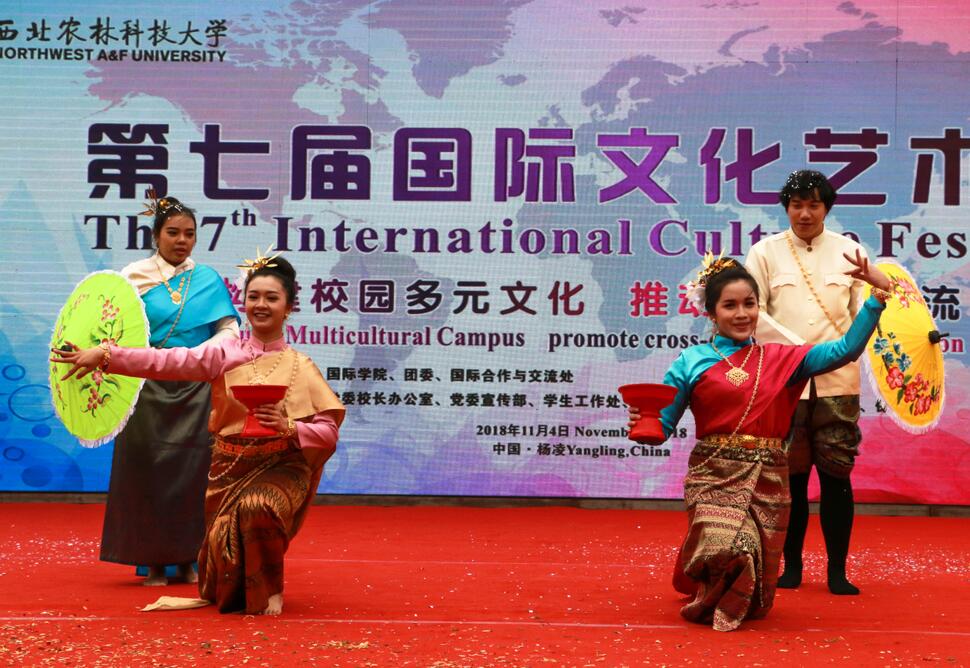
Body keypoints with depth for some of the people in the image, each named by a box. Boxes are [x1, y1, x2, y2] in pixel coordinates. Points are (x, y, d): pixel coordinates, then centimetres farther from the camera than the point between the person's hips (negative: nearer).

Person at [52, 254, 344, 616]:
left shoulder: (301, 367, 1)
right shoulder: (226, 353, 4)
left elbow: (329, 431, -2)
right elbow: (168, 361, -8)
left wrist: (289, 428, -21)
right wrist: (104, 354, -17)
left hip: (280, 469, -2)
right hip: (230, 469, 2)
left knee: (256, 509, -31)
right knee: (223, 538, -14)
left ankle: (269, 590, -3)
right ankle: (237, 592, 24)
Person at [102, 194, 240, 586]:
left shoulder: (209, 279, 8)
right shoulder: (135, 276, 5)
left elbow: (230, 330, 5)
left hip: (196, 388, 1)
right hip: (148, 388, -1)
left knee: (192, 467, 0)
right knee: (149, 469, 0)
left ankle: (188, 559, 10)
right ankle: (153, 561, 10)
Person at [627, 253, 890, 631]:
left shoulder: (780, 359, 9)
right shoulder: (692, 362, 3)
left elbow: (845, 349, 3)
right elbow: (662, 425, 3)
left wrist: (880, 293, -3)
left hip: (767, 480, 3)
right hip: (714, 476, -2)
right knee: (730, 549, -30)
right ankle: (710, 600, 7)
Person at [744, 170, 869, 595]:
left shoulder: (849, 251, 9)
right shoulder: (765, 252, 7)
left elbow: (865, 310, 5)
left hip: (837, 380, 0)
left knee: (836, 475, 0)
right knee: (790, 474, 5)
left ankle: (838, 570, 10)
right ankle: (791, 564, 18)